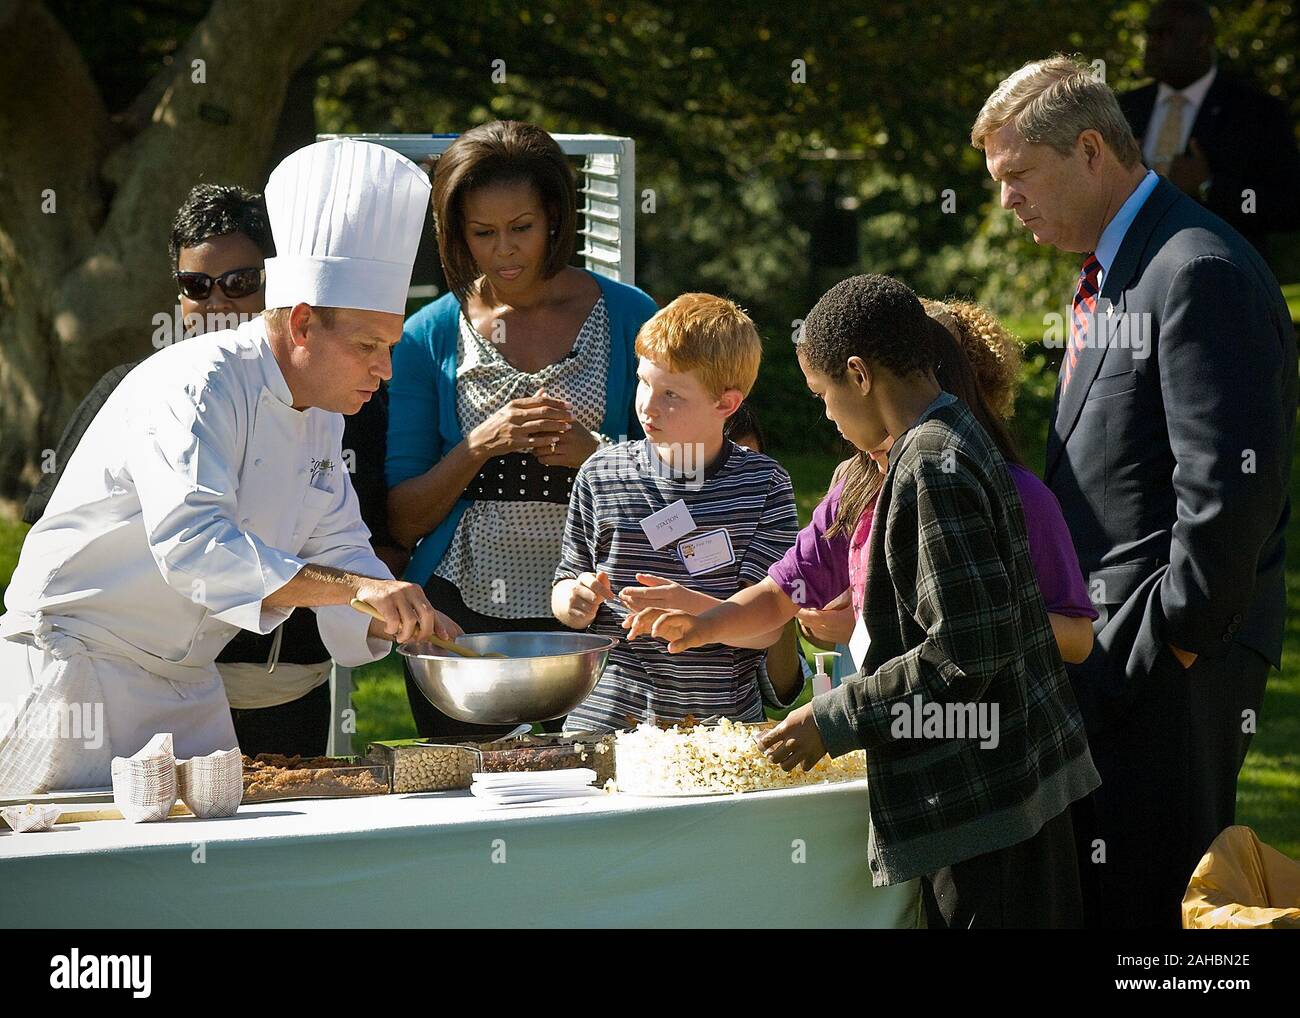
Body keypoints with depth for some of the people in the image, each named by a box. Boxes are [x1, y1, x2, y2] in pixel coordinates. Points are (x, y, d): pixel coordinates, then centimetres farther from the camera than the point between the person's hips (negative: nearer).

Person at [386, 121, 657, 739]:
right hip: (462, 615, 1)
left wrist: (594, 453, -13)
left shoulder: (628, 318, 3)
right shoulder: (428, 338, 4)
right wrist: (482, 444, -12)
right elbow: (402, 521, 3)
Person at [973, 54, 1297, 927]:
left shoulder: (1202, 273, -15)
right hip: (1102, 643, 10)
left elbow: (1229, 484, -21)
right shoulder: (1103, 274, 18)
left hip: (1172, 661, -10)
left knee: (1146, 901, -8)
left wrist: (1175, 641, -17)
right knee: (1086, 890, 11)